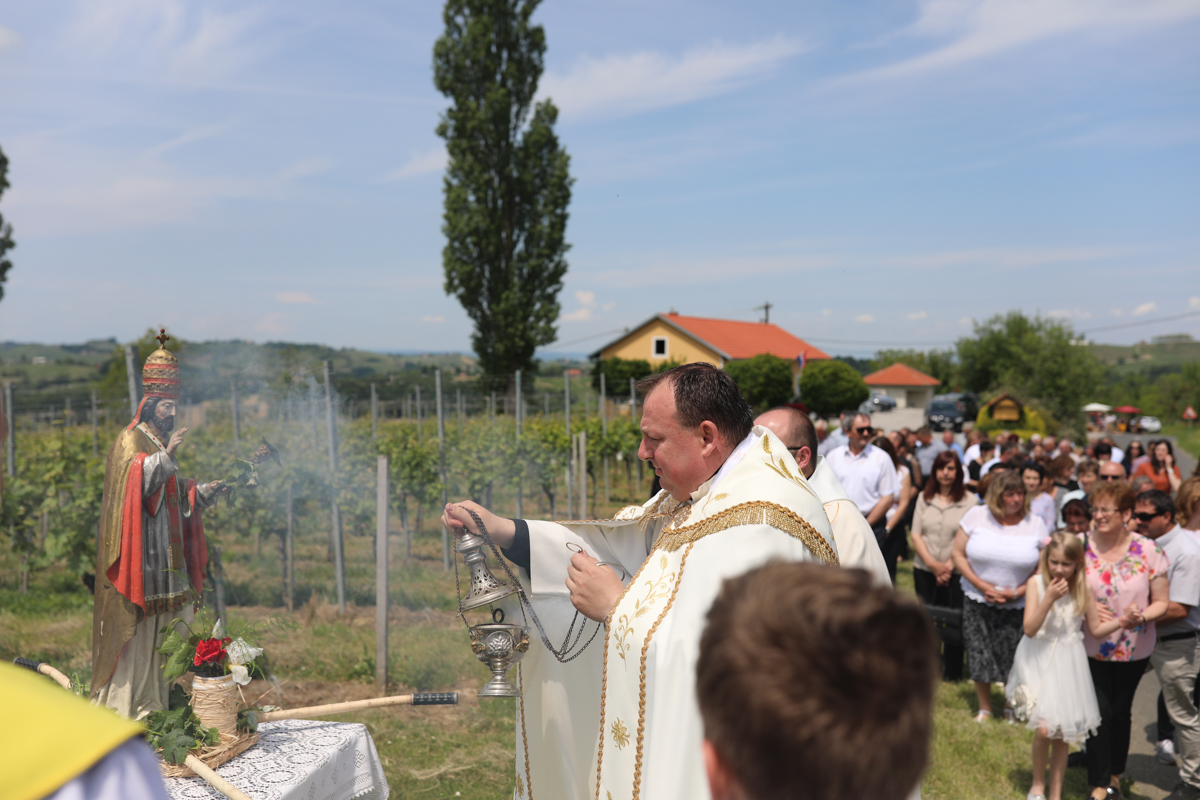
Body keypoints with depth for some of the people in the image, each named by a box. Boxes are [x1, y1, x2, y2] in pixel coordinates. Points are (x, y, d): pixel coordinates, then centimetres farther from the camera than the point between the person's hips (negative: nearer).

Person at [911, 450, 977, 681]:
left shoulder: (970, 501, -3)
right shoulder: (924, 498, 8)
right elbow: (916, 534, 4)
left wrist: (949, 565, -12)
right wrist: (933, 564, -7)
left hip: (956, 573, -3)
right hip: (924, 570, 3)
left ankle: (952, 672, 15)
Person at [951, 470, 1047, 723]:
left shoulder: (1036, 524, -4)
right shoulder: (976, 516, -4)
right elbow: (958, 553, -2)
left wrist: (1016, 592, -12)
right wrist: (981, 585, -11)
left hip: (1017, 606, 0)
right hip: (977, 601, 1)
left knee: (1014, 660, 2)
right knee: (979, 656, 5)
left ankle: (1012, 707, 26)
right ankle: (984, 707, 26)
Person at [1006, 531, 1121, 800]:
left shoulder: (1084, 589, -3)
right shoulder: (1036, 583, -10)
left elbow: (1096, 628, 6)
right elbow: (1029, 629, -17)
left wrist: (1123, 621, -11)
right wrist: (1049, 597, -26)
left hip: (1068, 665, 3)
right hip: (1039, 660, -2)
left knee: (1063, 733, 8)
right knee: (1043, 728, -13)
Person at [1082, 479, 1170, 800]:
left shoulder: (1149, 551, -11)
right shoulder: (1082, 547, -9)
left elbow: (1161, 602, -7)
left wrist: (1141, 617, -25)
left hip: (1133, 650, 0)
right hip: (1091, 648, 0)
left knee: (1120, 711, 16)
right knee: (1099, 712, -2)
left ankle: (1115, 774, 38)